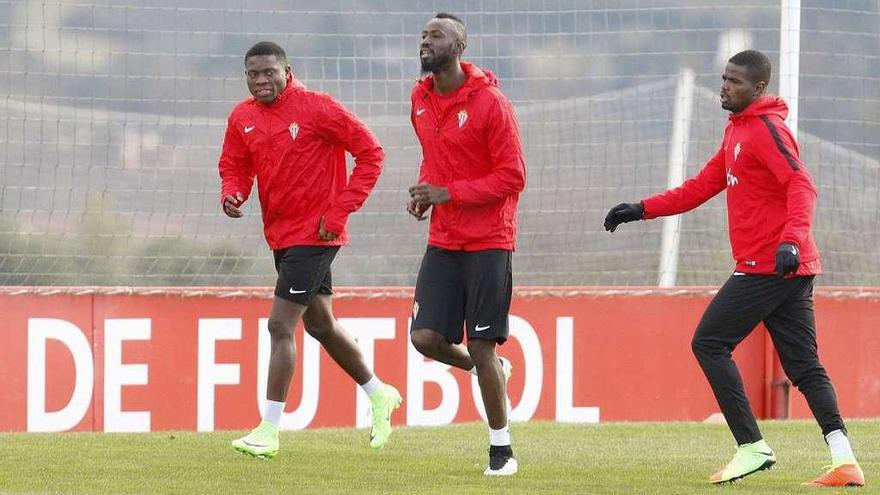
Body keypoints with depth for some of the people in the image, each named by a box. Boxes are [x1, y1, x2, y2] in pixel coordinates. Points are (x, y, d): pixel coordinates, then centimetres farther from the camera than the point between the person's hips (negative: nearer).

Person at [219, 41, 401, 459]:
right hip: (280, 234, 8)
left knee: (280, 325, -13)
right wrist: (232, 193, -10)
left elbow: (370, 153, -12)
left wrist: (339, 211, -17)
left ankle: (269, 430, -11)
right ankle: (379, 395, 39)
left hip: (314, 236, -8)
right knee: (320, 325, 19)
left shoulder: (316, 108, -15)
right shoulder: (242, 118, 3)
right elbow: (234, 166, 15)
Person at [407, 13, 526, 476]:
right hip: (443, 242, 6)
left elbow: (512, 177, -14)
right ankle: (488, 370, 26)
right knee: (425, 337, -5)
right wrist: (424, 190, 4)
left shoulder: (490, 103, -13)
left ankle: (501, 450, 9)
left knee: (481, 347, -4)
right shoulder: (421, 100, 8)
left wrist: (449, 193, -21)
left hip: (487, 243, -6)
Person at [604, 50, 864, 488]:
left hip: (768, 266, -10)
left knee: (710, 344, -3)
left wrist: (792, 239, -38)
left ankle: (752, 447, -7)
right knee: (804, 366, 4)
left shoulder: (767, 129, -11)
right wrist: (641, 210, 19)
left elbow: (801, 186, -23)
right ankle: (844, 460, -5)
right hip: (792, 271, 10)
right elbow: (702, 187, 25)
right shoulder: (737, 131, 21)